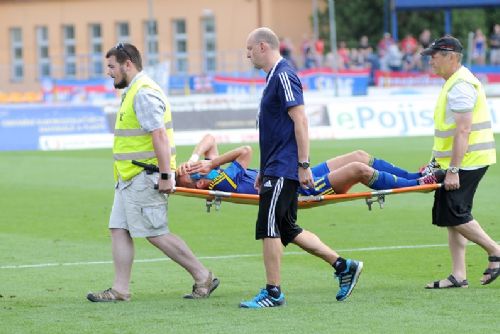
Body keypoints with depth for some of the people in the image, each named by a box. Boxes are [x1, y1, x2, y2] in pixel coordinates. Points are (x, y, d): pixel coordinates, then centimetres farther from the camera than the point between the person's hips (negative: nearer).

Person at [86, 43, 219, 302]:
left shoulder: (143, 93, -16)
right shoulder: (134, 91, 18)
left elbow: (160, 135, -23)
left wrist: (165, 175, -26)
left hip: (144, 178, -10)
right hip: (130, 178, 10)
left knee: (157, 234, -7)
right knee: (119, 230, 6)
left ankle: (203, 278, 1)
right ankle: (120, 290, 6)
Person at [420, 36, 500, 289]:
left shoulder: (461, 86, -17)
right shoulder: (453, 83, 17)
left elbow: (463, 130, -23)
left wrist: (453, 170, -26)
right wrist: (438, 163, 24)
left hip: (467, 161, -11)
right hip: (457, 162, 11)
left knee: (454, 214, -11)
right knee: (450, 216, 8)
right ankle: (458, 276, 8)